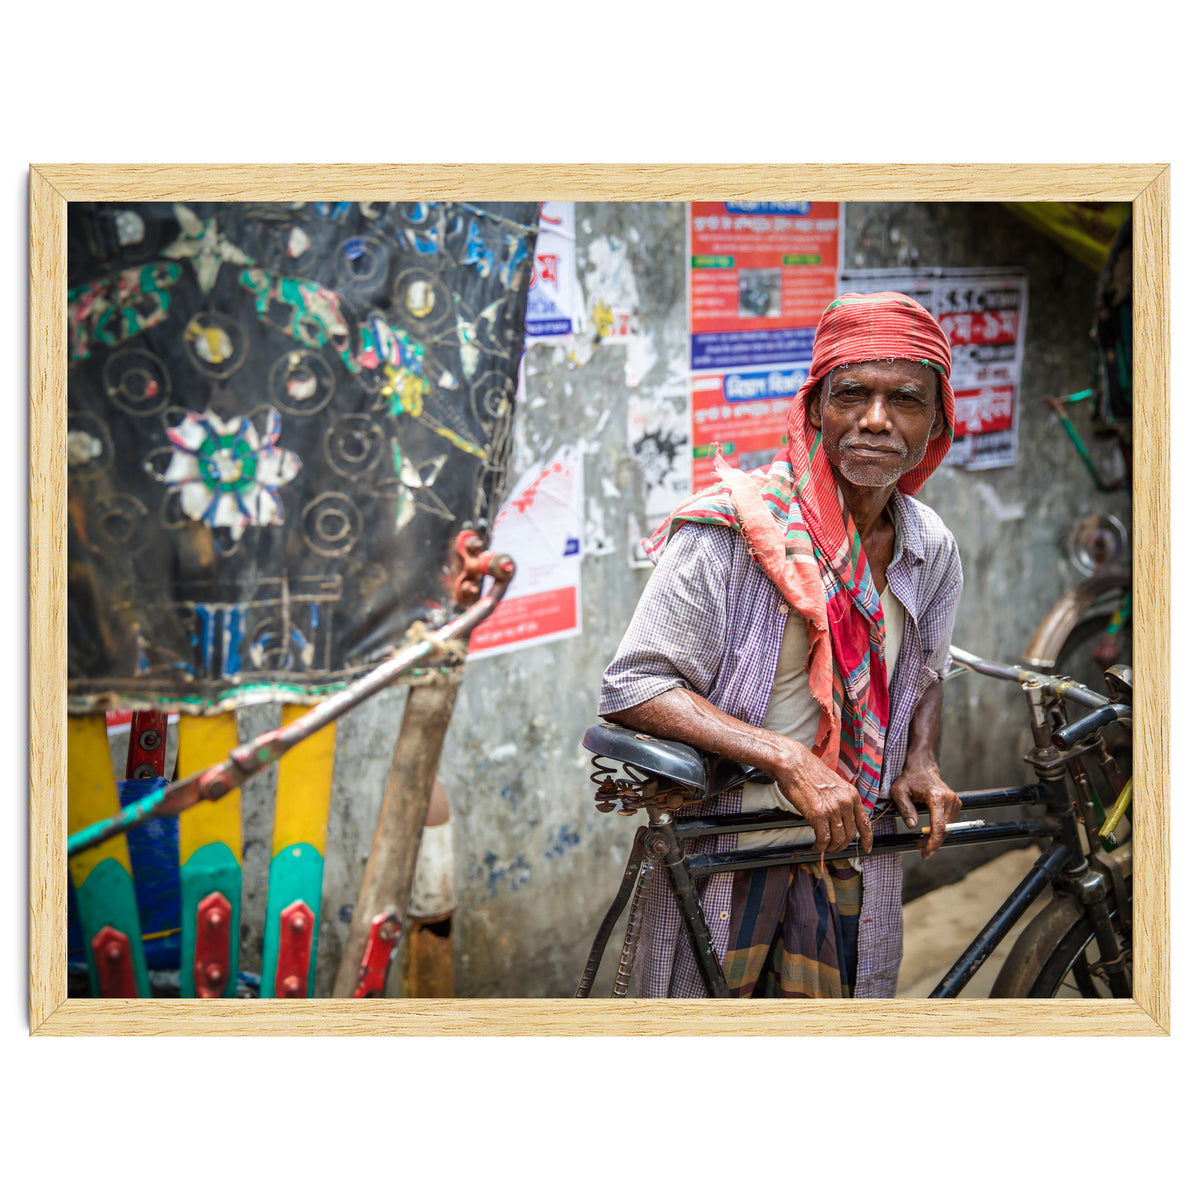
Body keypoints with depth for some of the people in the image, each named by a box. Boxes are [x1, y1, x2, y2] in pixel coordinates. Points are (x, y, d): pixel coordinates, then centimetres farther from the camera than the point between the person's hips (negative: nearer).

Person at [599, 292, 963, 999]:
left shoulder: (933, 549, 1)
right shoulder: (730, 531, -18)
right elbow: (633, 689, -21)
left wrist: (921, 765, 0)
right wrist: (785, 758, -28)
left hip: (851, 844, 5)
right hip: (725, 847, -5)